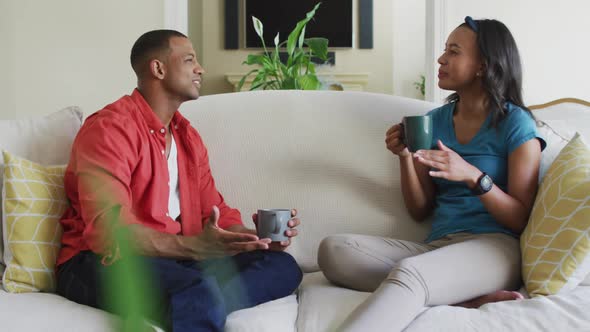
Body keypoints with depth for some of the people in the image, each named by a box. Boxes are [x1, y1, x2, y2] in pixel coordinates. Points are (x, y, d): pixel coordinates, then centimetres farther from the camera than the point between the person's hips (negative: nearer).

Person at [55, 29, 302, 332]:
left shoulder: (188, 136, 16)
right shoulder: (109, 128, -11)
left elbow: (215, 212, 14)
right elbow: (108, 230, -23)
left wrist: (258, 236, -8)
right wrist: (193, 247, -36)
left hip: (174, 257, 9)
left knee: (283, 267, -12)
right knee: (198, 292, -40)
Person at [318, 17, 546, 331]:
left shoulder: (516, 123, 0)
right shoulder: (434, 121, 15)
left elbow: (521, 219, -3)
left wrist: (473, 176, -18)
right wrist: (404, 157, -1)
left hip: (493, 247, -6)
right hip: (437, 247, 6)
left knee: (407, 273, -38)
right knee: (333, 250, -21)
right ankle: (468, 298, -26)